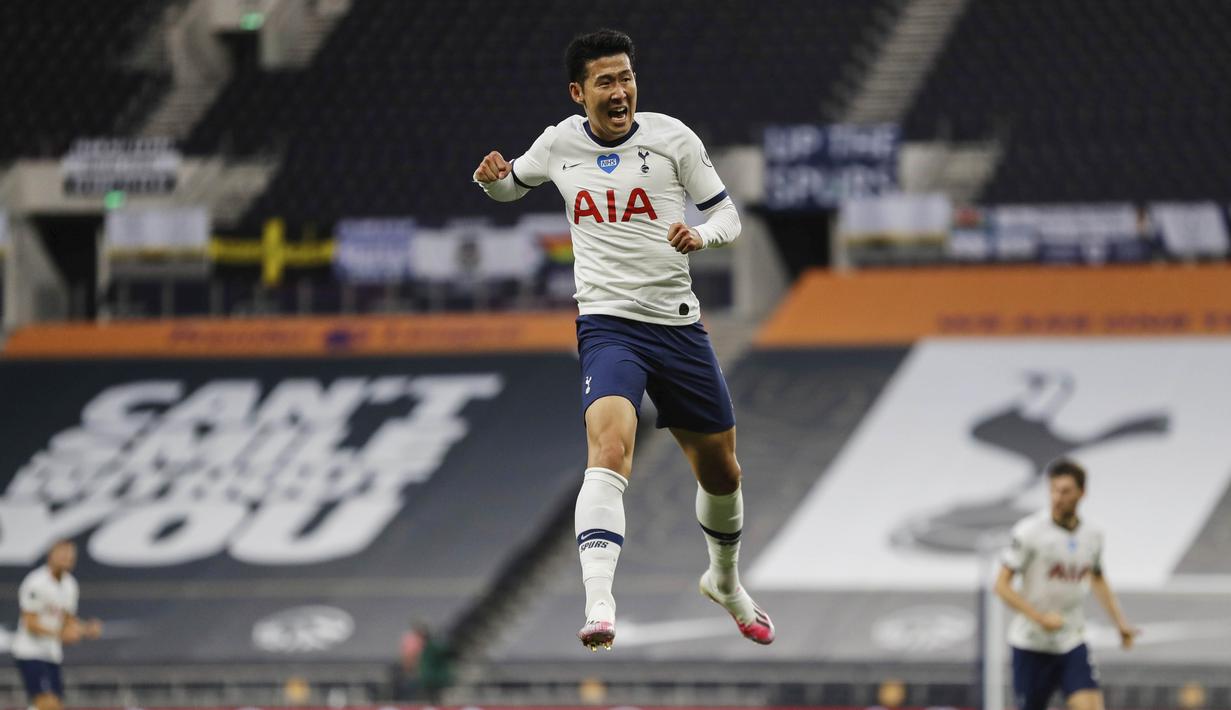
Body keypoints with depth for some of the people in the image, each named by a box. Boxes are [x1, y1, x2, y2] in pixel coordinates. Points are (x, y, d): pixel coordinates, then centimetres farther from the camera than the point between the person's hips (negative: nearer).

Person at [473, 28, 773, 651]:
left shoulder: (671, 137, -1)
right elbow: (511, 185, 24)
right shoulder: (560, 143, 4)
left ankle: (725, 581, 44)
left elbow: (727, 214, 5)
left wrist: (701, 234, -18)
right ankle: (598, 606, -40)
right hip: (608, 324, -2)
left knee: (720, 469, 14)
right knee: (610, 448, -28)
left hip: (678, 323, 2)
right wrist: (492, 179, -1)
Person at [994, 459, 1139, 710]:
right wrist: (1040, 618, -23)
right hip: (1031, 644, -3)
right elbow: (1002, 586, -13)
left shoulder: (1092, 535, 2)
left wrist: (1120, 623, 16)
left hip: (1071, 643, 3)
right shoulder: (1029, 531, -13)